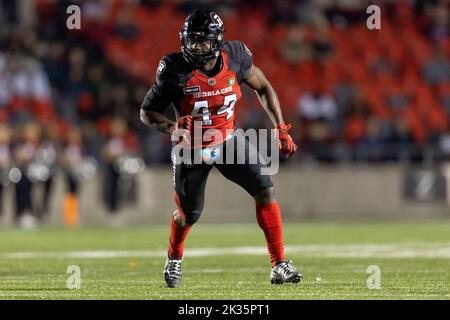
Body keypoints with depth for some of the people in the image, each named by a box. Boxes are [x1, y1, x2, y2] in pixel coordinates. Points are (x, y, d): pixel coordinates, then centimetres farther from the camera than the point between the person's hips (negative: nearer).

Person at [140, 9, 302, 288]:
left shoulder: (234, 57, -17)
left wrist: (281, 129, -4)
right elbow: (147, 112, -13)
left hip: (228, 141, 2)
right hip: (192, 148, -2)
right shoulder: (176, 71, -24)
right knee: (189, 214, 12)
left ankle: (280, 265, -9)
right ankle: (174, 259, 47)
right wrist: (171, 128, -33)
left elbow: (263, 88, 1)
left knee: (265, 190, -15)